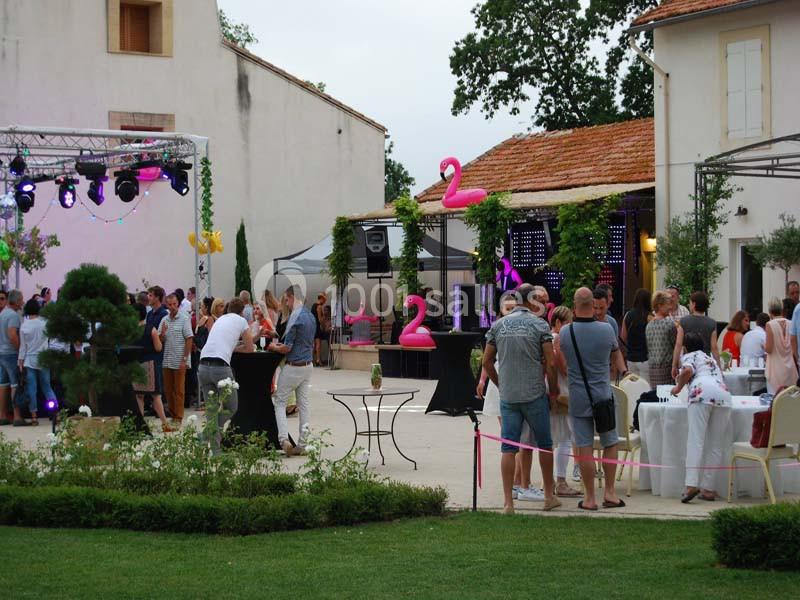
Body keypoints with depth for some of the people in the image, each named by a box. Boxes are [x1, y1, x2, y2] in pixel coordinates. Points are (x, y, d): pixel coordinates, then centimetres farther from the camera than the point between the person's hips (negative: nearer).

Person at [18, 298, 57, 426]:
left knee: (31, 389, 3)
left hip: (29, 361, -1)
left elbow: (23, 346, -3)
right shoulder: (44, 323, -8)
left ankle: (34, 416, 3)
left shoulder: (24, 326, -7)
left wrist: (21, 362, 4)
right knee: (47, 387, 11)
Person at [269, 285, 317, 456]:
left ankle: (284, 439, -10)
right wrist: (282, 345, 20)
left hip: (293, 366, -8)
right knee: (304, 404, 10)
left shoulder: (295, 317, -19)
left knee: (279, 402, 2)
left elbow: (287, 348, -18)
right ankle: (302, 444, 11)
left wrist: (274, 347, 3)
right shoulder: (310, 316, 9)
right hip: (308, 365, 8)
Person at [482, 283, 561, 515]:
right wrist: (553, 391, 4)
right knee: (544, 444, 12)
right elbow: (550, 363, -8)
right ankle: (549, 496, 20)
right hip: (535, 395, -3)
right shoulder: (539, 324, -5)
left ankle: (508, 502, -1)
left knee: (508, 447, 3)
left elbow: (487, 361, 7)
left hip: (507, 396, 3)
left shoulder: (498, 325, 5)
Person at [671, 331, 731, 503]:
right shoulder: (711, 359, 37)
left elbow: (687, 370, -2)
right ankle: (707, 488, 2)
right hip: (723, 392, 5)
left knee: (696, 441, -11)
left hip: (702, 392, -5)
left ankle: (691, 485, -24)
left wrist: (678, 387, 13)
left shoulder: (688, 356, 19)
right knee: (715, 444, 6)